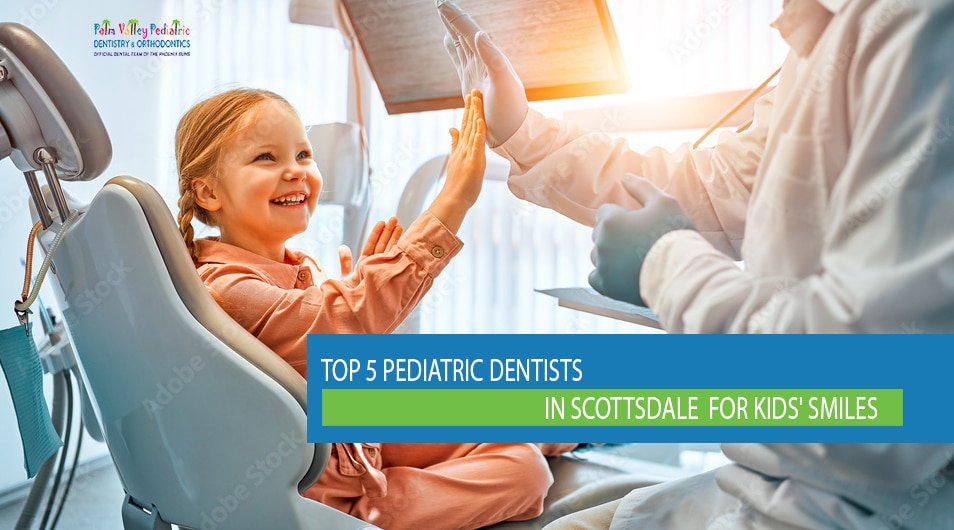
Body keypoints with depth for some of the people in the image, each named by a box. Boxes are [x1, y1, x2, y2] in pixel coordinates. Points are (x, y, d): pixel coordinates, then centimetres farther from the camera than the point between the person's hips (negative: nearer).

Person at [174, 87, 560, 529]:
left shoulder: (301, 269, 3)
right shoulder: (224, 289, -26)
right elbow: (343, 320, -40)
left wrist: (358, 287, -4)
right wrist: (453, 198, -40)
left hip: (359, 448, 9)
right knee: (521, 471, -12)